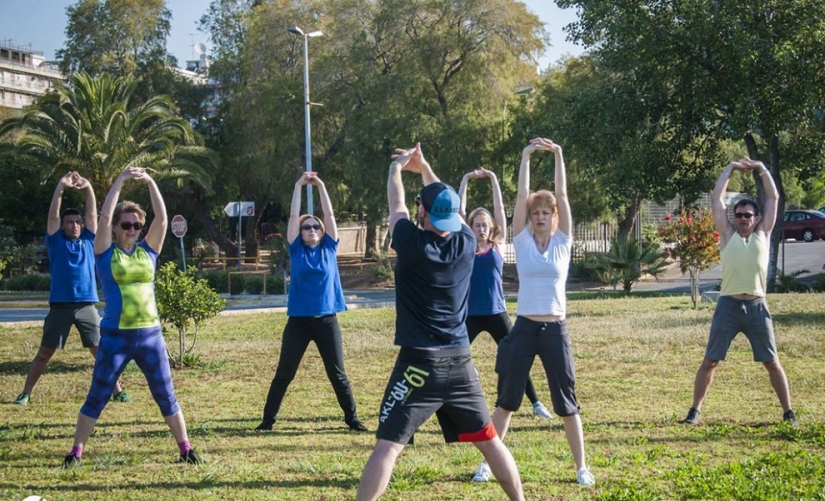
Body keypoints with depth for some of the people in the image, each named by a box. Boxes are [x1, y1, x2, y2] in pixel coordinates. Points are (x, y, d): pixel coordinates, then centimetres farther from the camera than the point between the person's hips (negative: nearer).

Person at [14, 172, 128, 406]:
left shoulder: (88, 241, 12)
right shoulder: (56, 241, 7)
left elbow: (92, 213, 7)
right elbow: (53, 215, -2)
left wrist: (88, 188, -5)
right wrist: (61, 187, -11)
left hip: (87, 305, 1)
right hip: (60, 306, -1)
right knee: (45, 352, 4)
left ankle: (117, 391, 8)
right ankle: (26, 393, 10)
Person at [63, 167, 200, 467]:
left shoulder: (148, 250, 7)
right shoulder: (106, 252, 0)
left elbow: (162, 218, -2)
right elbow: (104, 217, -12)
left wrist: (150, 183, -8)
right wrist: (120, 181, -11)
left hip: (150, 334, 2)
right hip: (115, 336, -2)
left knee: (166, 396, 8)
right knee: (97, 397, 4)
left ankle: (185, 449, 15)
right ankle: (76, 452, 13)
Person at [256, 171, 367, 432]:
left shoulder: (329, 248, 5)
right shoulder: (296, 250, 4)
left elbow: (329, 214, 1)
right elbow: (293, 216, -2)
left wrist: (321, 186, -1)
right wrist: (299, 186, -3)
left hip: (326, 320, 0)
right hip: (298, 320, 0)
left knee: (337, 374, 7)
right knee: (283, 374, 5)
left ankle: (352, 418, 15)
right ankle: (268, 419, 13)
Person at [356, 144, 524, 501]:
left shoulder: (412, 244, -11)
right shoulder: (466, 243, 0)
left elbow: (396, 205, 7)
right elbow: (447, 205, 18)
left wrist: (397, 167, 25)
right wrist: (424, 168, 31)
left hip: (419, 363, -5)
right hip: (460, 363, 5)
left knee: (388, 446, -7)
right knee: (489, 440, 16)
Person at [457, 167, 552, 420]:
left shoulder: (497, 245, 4)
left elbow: (499, 209, 3)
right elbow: (460, 211, 0)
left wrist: (493, 179, 3)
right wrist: (466, 180, 0)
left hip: (496, 313, 1)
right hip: (470, 314, 0)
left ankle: (536, 404, 12)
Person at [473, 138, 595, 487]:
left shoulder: (563, 241, 3)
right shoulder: (522, 240, 3)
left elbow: (562, 195, -4)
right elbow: (522, 196, -5)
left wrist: (558, 156, -8)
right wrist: (526, 157, -9)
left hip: (555, 329, 0)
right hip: (524, 328, 0)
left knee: (566, 402, 4)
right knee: (506, 400, 6)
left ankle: (581, 468, 14)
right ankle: (487, 463, 14)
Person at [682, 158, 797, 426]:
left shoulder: (763, 234, 10)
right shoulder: (727, 234, 8)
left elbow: (773, 198, 10)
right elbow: (716, 198, 7)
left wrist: (762, 169, 10)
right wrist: (730, 168, 10)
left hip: (757, 306, 0)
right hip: (728, 305, 0)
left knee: (772, 362, 5)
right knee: (710, 361, 2)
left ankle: (788, 412, 13)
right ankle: (695, 411, 9)